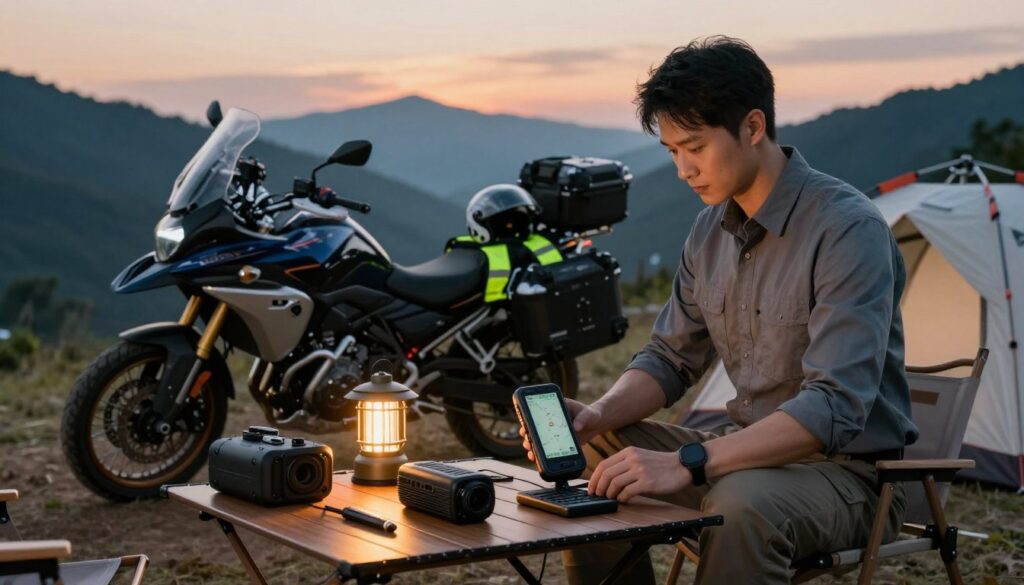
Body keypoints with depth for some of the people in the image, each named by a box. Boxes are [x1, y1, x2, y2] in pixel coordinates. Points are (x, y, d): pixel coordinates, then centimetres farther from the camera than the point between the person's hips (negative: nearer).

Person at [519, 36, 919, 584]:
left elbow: (834, 407, -30)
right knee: (592, 456, -4)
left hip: (847, 472, -7)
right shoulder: (712, 228, 4)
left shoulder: (848, 229, -21)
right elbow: (670, 357, 11)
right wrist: (597, 416, -11)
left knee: (742, 504, -38)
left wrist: (685, 464, -36)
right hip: (756, 454, 8)